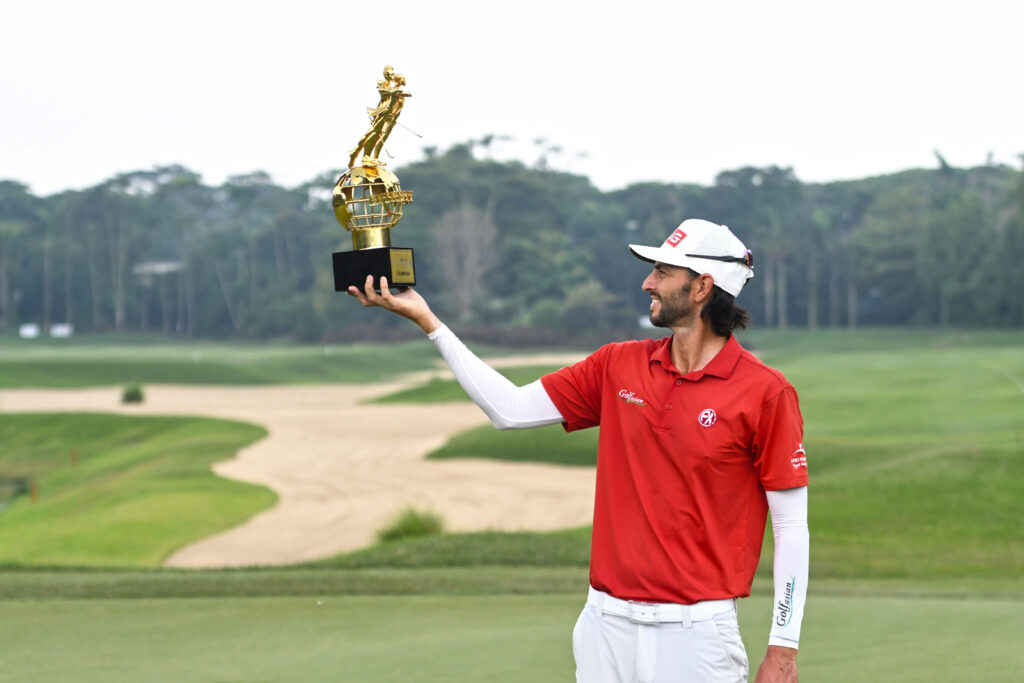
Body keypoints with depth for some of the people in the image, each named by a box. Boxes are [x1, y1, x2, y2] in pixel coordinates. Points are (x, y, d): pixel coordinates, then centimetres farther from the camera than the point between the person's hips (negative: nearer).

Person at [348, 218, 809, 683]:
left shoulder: (765, 392, -7)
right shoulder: (617, 366, 9)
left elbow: (792, 525, -6)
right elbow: (510, 409, 9)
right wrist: (427, 320, 5)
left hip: (695, 632, -5)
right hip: (607, 623, 5)